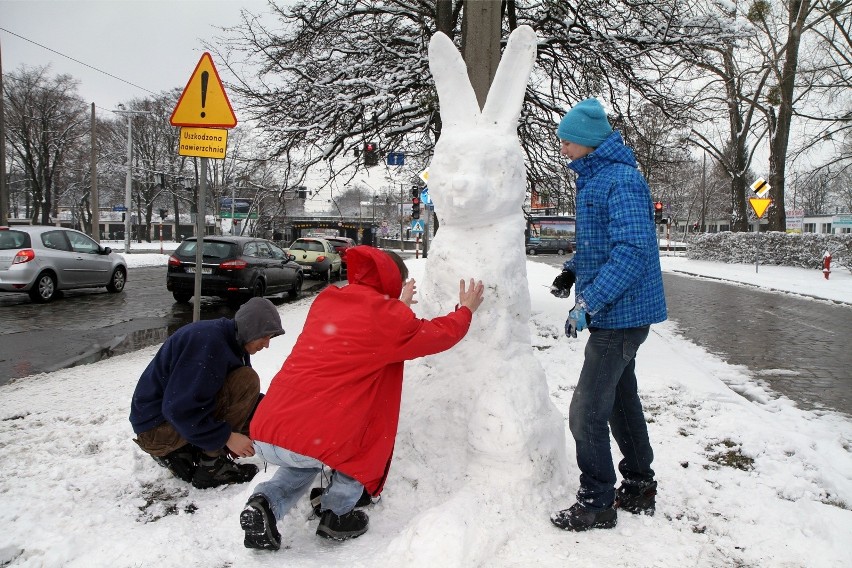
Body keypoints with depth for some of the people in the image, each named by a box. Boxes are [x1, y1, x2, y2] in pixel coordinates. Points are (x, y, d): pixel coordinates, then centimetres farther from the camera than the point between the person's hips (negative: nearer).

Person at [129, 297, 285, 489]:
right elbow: (181, 409, -28)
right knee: (246, 381, -21)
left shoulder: (231, 342, 6)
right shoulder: (207, 340, -25)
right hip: (155, 429, -10)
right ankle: (211, 466, -14)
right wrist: (226, 437, -24)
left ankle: (176, 453, 10)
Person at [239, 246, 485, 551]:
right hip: (314, 442, -6)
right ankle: (336, 513, 21)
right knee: (372, 427, 21)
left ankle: (265, 503, 13)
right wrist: (466, 309, 31)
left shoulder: (325, 300, 14)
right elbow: (439, 334, 13)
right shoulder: (387, 317, -4)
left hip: (263, 436, 6)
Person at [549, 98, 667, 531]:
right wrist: (573, 269, 9)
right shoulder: (594, 177, 13)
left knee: (586, 413, -5)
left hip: (621, 314, -11)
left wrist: (588, 304, -29)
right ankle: (639, 488, 35)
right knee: (621, 399, 20)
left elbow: (633, 249, -28)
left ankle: (596, 503, 11)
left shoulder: (621, 180, -19)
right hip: (618, 313, 11)